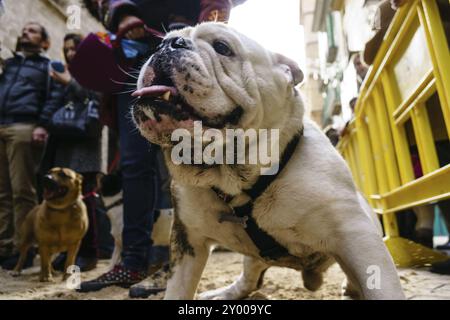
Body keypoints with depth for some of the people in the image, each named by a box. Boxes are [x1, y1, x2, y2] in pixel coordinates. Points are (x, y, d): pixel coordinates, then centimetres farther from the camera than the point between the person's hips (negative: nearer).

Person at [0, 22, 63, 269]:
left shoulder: (48, 66, 12)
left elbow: (54, 97, -2)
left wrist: (42, 126, -15)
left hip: (24, 129, -6)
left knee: (22, 191, -8)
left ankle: (22, 249, -1)